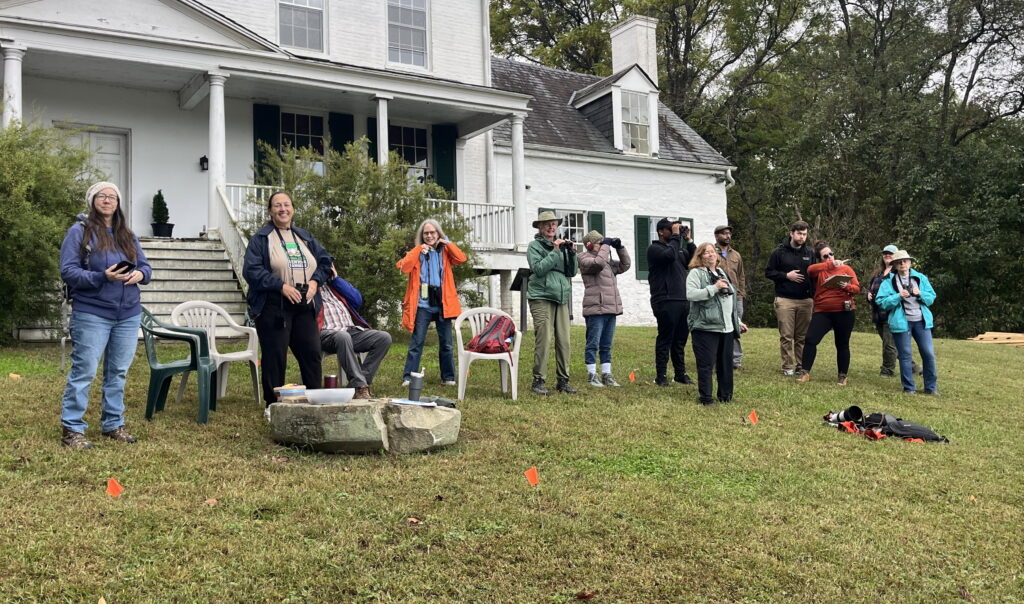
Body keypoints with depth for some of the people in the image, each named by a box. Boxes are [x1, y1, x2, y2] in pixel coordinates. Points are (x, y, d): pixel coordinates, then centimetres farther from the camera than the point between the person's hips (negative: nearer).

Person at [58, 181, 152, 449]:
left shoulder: (128, 235, 13)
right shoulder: (79, 231, -4)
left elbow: (145, 266, 14)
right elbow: (68, 271, -10)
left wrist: (140, 274, -10)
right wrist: (102, 277, -24)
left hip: (128, 315, 6)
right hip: (92, 314, -5)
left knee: (118, 372, 11)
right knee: (84, 371, -5)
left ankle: (113, 424, 22)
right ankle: (72, 429, 4)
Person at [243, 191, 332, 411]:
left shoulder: (305, 237, 17)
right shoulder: (261, 238, 0)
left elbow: (324, 261, 16)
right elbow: (252, 270, -10)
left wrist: (315, 281, -3)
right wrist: (281, 286, -18)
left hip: (305, 307, 5)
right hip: (273, 307, -4)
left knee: (311, 354, 4)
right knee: (274, 357, 0)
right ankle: (273, 405, 11)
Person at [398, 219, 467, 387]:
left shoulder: (445, 251, 12)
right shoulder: (417, 252, 7)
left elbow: (461, 258, -7)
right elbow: (404, 267, -11)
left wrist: (447, 243, -4)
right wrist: (419, 250, -9)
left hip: (443, 304, 2)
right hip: (422, 305, -2)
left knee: (446, 343, 7)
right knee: (417, 343, -4)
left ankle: (448, 377, 16)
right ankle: (408, 377, -2)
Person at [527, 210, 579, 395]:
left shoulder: (562, 245, 19)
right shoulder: (535, 246, 4)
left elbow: (572, 272, 14)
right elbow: (538, 269, -11)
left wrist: (571, 252, 1)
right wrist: (555, 251, -12)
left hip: (561, 298, 5)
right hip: (541, 298, -5)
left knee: (564, 341, 2)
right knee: (543, 340, -10)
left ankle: (563, 381, 11)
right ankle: (538, 381, -4)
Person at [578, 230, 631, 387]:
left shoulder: (608, 261, 21)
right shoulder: (585, 259, -3)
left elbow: (624, 265, 24)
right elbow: (598, 263, -23)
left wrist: (620, 248, 14)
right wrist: (606, 245, -12)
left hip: (611, 308, 8)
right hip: (596, 309, -8)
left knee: (606, 345, 11)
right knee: (593, 343, -3)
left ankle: (606, 374, 16)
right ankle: (592, 375, 2)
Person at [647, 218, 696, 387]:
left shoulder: (678, 248, 21)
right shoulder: (654, 249, -3)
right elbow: (669, 255, -22)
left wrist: (689, 241, 6)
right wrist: (676, 236, -12)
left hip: (683, 300, 7)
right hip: (666, 301, -7)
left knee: (680, 340, 11)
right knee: (665, 339, -4)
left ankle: (680, 373, 20)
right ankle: (661, 376, 3)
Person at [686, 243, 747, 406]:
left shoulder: (722, 273, 20)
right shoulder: (696, 273, -4)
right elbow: (690, 294, -20)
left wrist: (738, 321, 24)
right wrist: (714, 288, -21)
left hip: (727, 328, 7)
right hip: (706, 327, -7)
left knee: (726, 363, 11)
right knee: (706, 364, -4)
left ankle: (725, 395, 23)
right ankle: (705, 398, 5)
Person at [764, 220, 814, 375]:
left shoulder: (810, 253, 11)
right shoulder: (779, 252, 2)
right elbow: (768, 272, 3)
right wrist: (786, 275, -11)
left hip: (806, 300, 3)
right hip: (785, 300, -3)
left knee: (802, 336, 6)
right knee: (786, 336, -2)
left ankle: (801, 365, 14)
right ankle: (788, 367, 4)